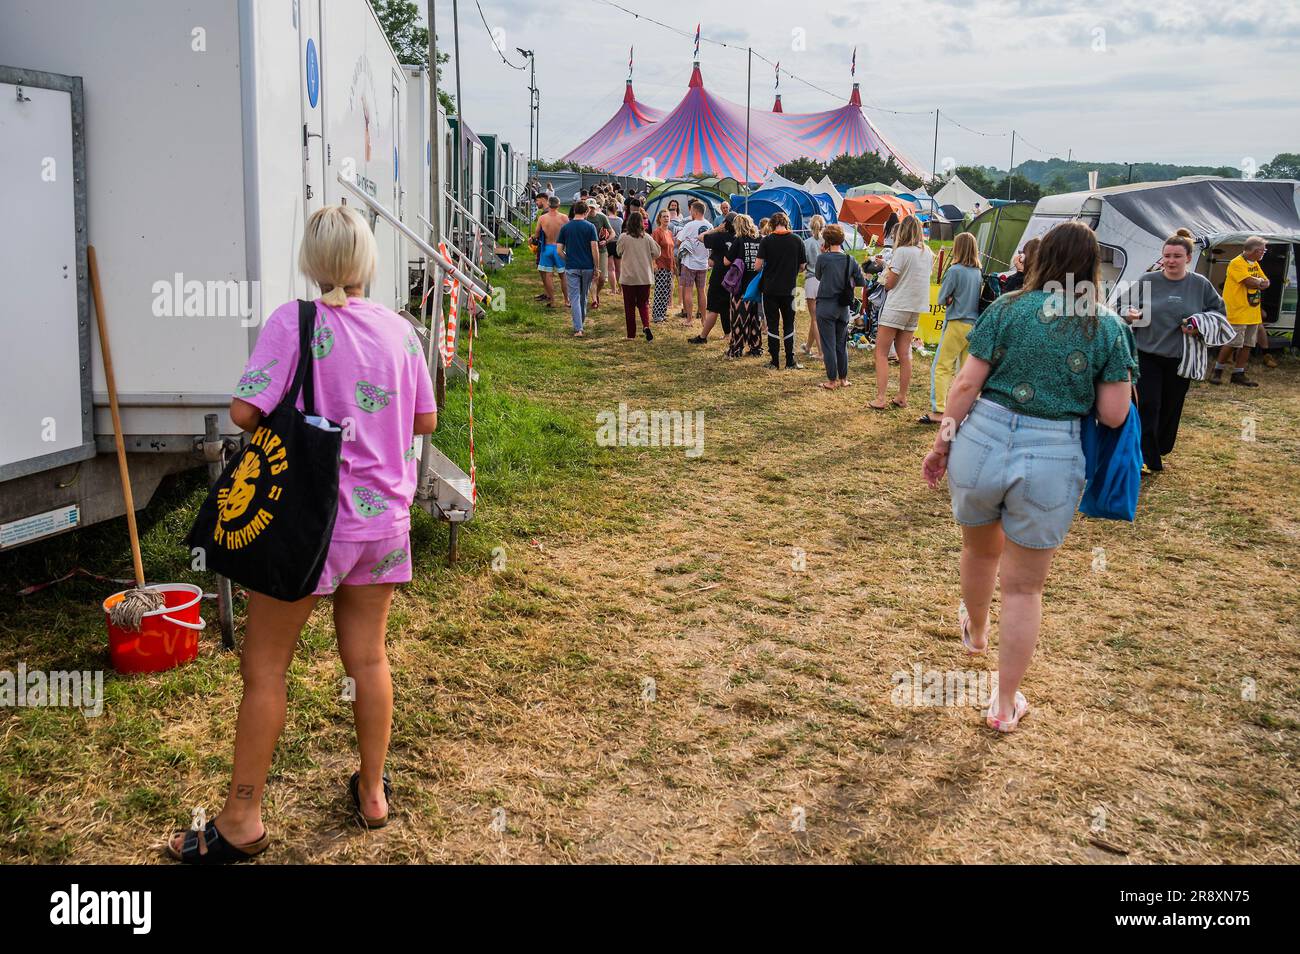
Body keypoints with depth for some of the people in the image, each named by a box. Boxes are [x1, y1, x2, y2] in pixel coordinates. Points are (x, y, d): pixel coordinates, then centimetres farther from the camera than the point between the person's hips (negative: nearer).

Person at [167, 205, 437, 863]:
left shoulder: (294, 321, -13)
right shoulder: (398, 329, 2)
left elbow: (244, 412, -19)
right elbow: (426, 421, 9)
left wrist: (287, 416, 2)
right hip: (383, 517, 5)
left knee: (264, 668, 6)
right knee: (367, 657, 16)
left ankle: (241, 822, 14)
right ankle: (372, 793, 29)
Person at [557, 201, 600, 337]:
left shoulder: (565, 227, 1)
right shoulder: (590, 227, -4)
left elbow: (559, 250, -1)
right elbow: (595, 249, -9)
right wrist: (597, 267, -1)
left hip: (571, 267, 0)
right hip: (587, 267, 0)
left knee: (574, 298, -1)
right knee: (583, 297, 16)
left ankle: (578, 329, -9)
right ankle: (581, 323, 31)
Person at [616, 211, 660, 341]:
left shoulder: (623, 237, -9)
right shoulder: (647, 238, -5)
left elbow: (619, 253, 4)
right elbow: (657, 253, 0)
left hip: (629, 277, -1)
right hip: (645, 277, 1)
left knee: (629, 306, 9)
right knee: (643, 303, 14)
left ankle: (631, 334, 12)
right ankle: (646, 325, -11)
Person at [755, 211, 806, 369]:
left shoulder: (766, 240, -7)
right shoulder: (797, 240, -3)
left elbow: (758, 265, -11)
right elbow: (802, 266, 2)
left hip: (770, 288, -1)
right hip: (789, 289, 1)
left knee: (772, 324, 8)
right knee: (789, 325, 11)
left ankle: (775, 361, 9)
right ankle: (790, 361, 10)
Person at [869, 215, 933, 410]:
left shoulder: (901, 252, -14)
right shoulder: (928, 253, 8)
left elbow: (889, 284, -11)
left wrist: (888, 269, 8)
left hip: (897, 306, -7)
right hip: (916, 308, 7)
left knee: (881, 353, -3)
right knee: (905, 354, 13)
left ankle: (880, 399, -10)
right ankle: (902, 398, 16)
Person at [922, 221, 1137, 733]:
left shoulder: (1007, 308, -2)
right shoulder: (1110, 327, -2)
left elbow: (966, 384, -5)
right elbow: (1114, 414, -3)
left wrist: (941, 442, 5)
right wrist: (1121, 372, 16)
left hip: (982, 442, 1)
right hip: (1052, 461, -1)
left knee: (980, 548, 29)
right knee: (1024, 586, 13)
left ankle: (975, 631, 58)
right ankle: (1005, 704, 21)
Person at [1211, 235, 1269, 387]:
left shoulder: (1255, 264, 16)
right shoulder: (1237, 263, -12)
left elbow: (1266, 283, 13)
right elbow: (1250, 282, -22)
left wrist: (1257, 283, -9)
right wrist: (1260, 281, -1)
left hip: (1253, 313, 8)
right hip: (1237, 311, -8)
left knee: (1247, 345, 7)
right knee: (1232, 344, -10)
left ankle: (1238, 374, 12)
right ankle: (1217, 372, 3)